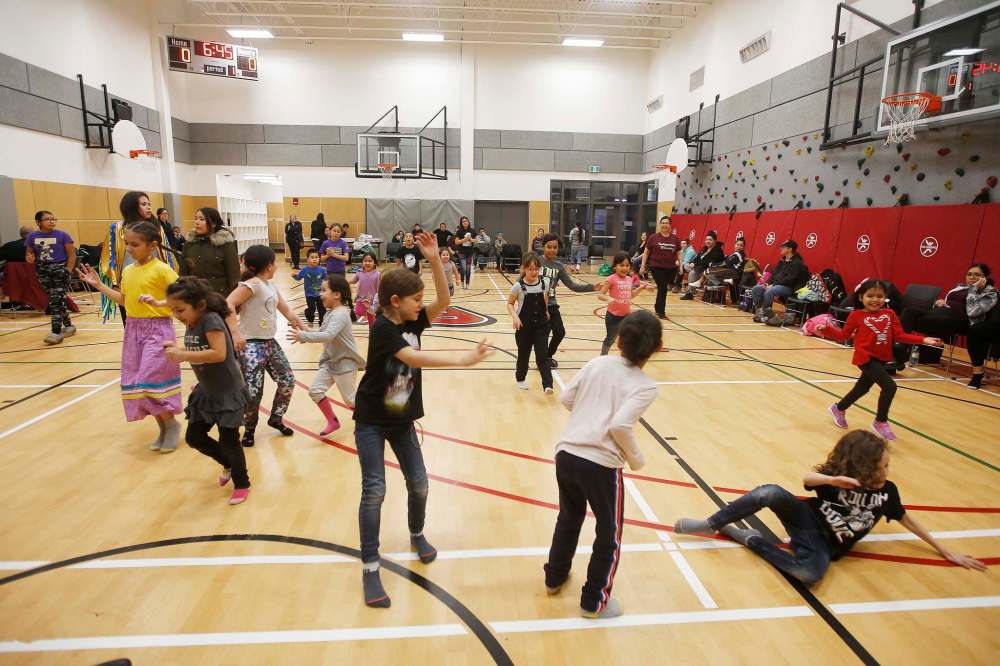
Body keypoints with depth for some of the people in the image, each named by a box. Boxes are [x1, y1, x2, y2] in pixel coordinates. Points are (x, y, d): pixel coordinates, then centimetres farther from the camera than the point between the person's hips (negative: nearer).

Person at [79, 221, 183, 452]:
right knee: (136, 384, 9)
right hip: (133, 330, 8)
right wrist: (99, 285, 13)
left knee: (151, 381, -12)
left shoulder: (161, 269, -12)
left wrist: (158, 302, -30)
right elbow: (123, 300, 18)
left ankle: (172, 424, 11)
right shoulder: (127, 270, 10)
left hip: (157, 330, -8)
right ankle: (163, 429, 22)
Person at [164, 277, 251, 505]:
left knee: (228, 441, 1)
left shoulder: (211, 320, -24)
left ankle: (242, 484, 24)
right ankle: (229, 465, 38)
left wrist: (182, 355, -32)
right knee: (193, 437, 14)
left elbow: (219, 354, -34)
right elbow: (197, 357, 10)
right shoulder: (190, 325, 2)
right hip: (206, 392, 9)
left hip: (229, 392, -9)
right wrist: (176, 351, -6)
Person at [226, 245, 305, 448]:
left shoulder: (271, 286, 12)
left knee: (288, 381, 10)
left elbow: (287, 311, 19)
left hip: (270, 342, 9)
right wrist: (235, 333, -30)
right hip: (252, 345, -9)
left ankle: (276, 418, 30)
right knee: (253, 392, -9)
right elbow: (228, 304, -24)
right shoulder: (252, 284, -14)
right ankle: (249, 429, 16)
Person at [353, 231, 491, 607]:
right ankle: (370, 568, 5)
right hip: (371, 421, -6)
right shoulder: (383, 328, -22)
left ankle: (417, 535, 36)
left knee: (419, 484, 8)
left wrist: (434, 259, -20)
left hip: (402, 420, 6)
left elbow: (444, 301, -10)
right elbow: (413, 358, -36)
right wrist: (462, 360, -42)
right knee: (375, 490, -7)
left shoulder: (413, 322, -1)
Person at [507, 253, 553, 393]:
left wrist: (546, 311, 12)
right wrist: (515, 316, -18)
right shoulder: (518, 286, -12)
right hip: (524, 326, -1)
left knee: (542, 355, -5)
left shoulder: (544, 283, -3)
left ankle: (547, 384, -5)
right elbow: (510, 304, -3)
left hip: (541, 326, 1)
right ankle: (520, 379, 34)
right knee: (523, 354, 12)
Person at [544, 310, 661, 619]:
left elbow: (566, 398, 8)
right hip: (601, 464, -5)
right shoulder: (646, 386, -7)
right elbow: (620, 425, -20)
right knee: (609, 534, 19)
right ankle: (594, 602, 32)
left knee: (568, 519, 29)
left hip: (566, 453, 5)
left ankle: (555, 577, 48)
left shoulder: (597, 363, 6)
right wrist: (637, 459, -4)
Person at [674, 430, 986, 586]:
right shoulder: (835, 478, -6)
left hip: (825, 545, 1)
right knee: (770, 492, -36)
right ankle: (712, 524, -21)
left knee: (810, 574, -36)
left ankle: (750, 539, -14)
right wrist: (832, 480, -40)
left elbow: (906, 520, 18)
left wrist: (945, 551, 23)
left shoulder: (887, 491, 2)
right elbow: (805, 478, -22)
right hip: (807, 518, -1)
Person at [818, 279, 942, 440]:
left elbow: (900, 335, 4)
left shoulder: (889, 314, 4)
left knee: (862, 389, 19)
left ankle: (838, 408, 44)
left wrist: (923, 340, -5)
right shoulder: (857, 315, -7)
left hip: (881, 359, 6)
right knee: (889, 386, -17)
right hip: (866, 358, -6)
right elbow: (843, 336, 0)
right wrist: (826, 328, -14)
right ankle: (881, 422, 2)